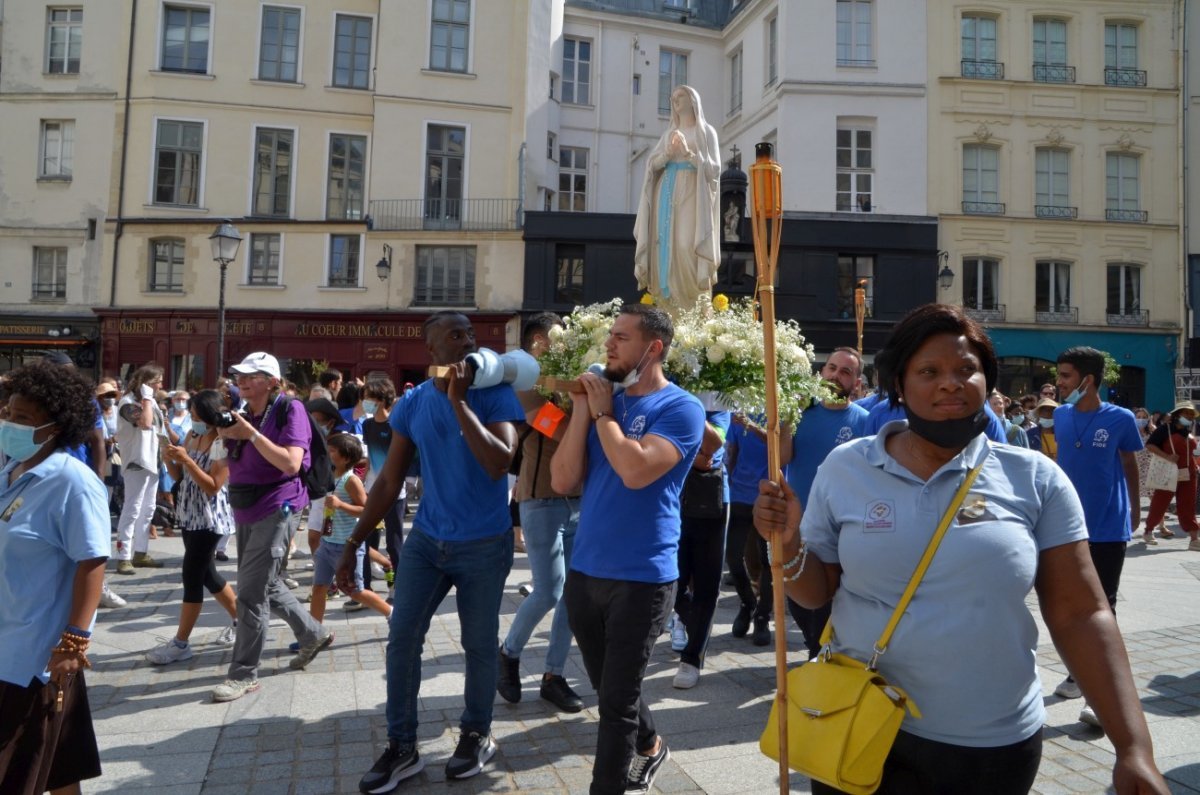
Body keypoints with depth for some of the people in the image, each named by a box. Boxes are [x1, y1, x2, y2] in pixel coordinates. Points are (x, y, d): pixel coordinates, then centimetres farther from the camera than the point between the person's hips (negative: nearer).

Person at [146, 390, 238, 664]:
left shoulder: (223, 443, -16)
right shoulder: (192, 435, 7)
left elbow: (213, 486, -20)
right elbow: (178, 476, 12)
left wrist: (186, 460, -25)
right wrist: (169, 459, -8)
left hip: (209, 517, -8)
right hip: (189, 514, 8)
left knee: (192, 577, -5)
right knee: (206, 573, 15)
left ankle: (181, 643, 3)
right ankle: (240, 619, 30)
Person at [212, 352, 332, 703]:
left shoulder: (289, 410, -11)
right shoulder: (243, 414, 10)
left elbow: (291, 463, -21)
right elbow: (233, 466, 15)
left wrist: (251, 434, -22)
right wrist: (226, 437, -4)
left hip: (277, 509, -9)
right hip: (246, 512, 9)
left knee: (251, 591, -8)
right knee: (265, 584, 18)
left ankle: (244, 674, 3)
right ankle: (312, 634, 37)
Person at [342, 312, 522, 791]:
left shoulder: (496, 396, -11)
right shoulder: (412, 404, -1)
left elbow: (499, 465, -26)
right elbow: (388, 482, 4)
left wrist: (459, 401, -25)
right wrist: (354, 543, 1)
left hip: (485, 545, -3)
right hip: (426, 539, 3)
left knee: (479, 644, 8)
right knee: (401, 639, 2)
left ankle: (477, 735, 30)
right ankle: (402, 746, 18)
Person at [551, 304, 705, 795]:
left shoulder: (680, 409, -10)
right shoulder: (602, 400, 8)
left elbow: (636, 470, -27)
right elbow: (563, 481, 0)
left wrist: (602, 411, -14)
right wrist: (582, 409, -7)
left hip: (641, 577, -7)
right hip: (584, 570, 7)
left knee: (617, 698, 4)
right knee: (608, 687, 23)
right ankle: (649, 749, 48)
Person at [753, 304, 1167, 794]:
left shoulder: (1035, 478, -6)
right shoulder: (844, 468, -5)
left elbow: (1080, 615, -4)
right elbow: (817, 593, 2)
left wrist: (1134, 746, -9)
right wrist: (789, 543, -17)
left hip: (996, 744, 1)